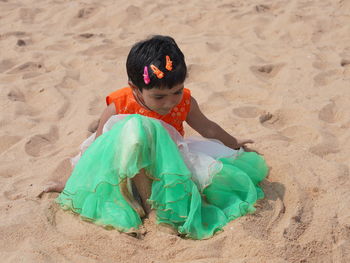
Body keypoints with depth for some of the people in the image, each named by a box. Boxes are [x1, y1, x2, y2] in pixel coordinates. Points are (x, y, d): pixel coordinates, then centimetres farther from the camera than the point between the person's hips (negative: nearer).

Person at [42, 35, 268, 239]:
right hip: (130, 171, -4)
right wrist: (72, 183, 6)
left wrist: (234, 145, 29)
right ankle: (145, 197, -26)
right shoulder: (118, 108, -17)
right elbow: (97, 147, -4)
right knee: (135, 128, -37)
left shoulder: (185, 102, -6)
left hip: (171, 160, 4)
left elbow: (208, 129, 14)